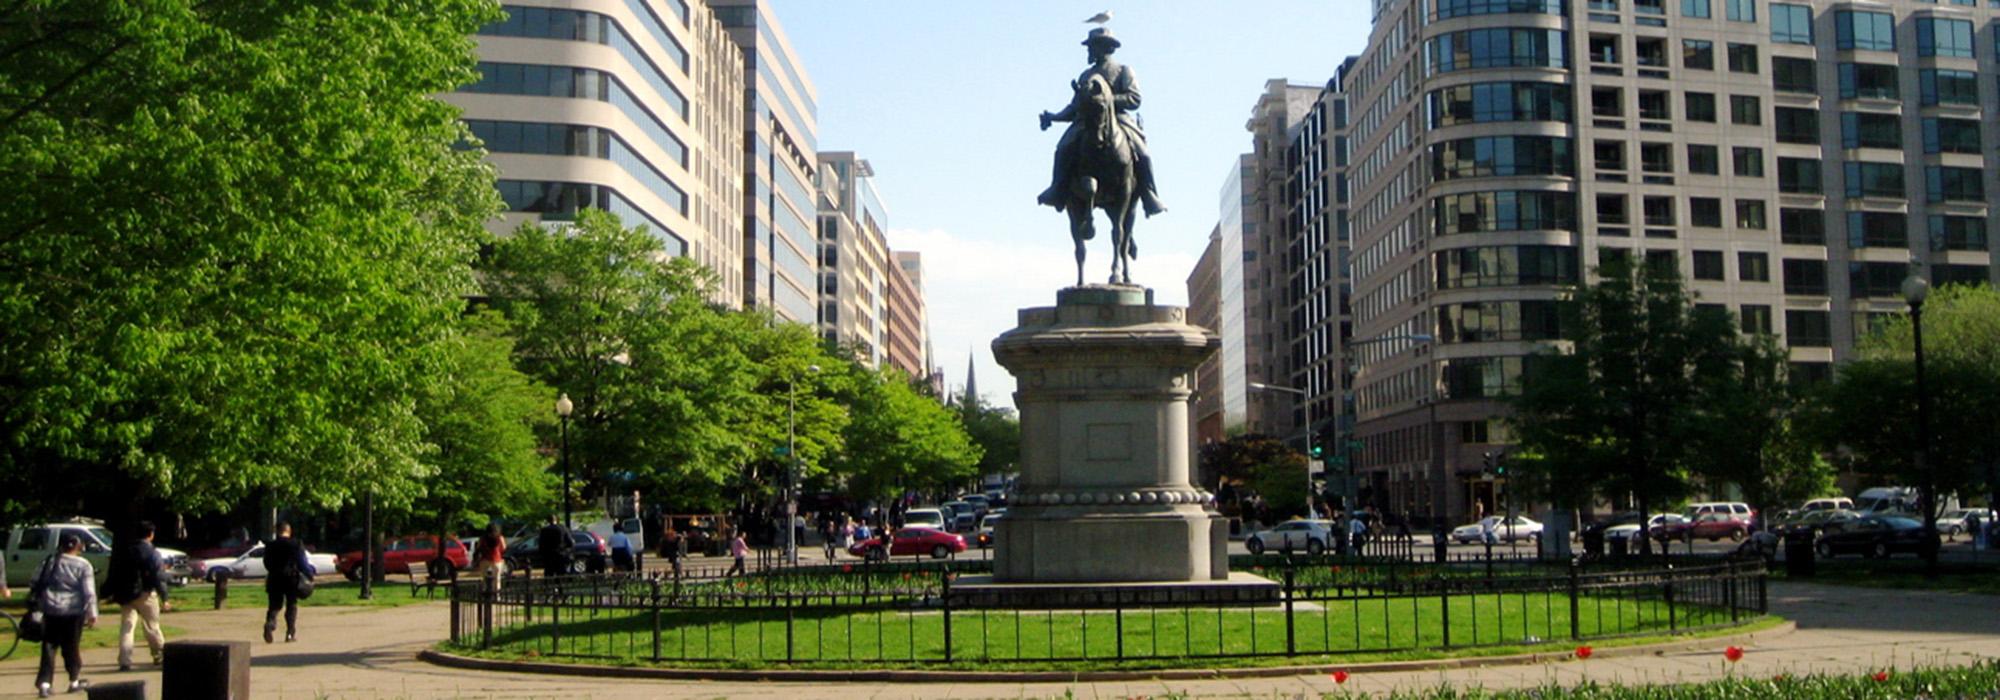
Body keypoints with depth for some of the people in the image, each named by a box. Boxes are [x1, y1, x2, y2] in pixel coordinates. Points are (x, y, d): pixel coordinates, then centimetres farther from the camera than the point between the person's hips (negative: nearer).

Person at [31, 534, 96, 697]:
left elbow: (34, 585, 10)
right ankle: (75, 681, 18)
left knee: (49, 646, 4)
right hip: (74, 611, -2)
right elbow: (89, 592, -10)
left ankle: (44, 682, -6)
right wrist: (92, 613, -7)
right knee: (72, 647, 9)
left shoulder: (49, 562, 5)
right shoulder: (83, 566, -5)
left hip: (51, 609, 2)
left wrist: (33, 602, 21)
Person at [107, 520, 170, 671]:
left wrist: (110, 592, 20)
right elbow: (158, 577, -13)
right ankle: (159, 654, 18)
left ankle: (124, 661, -4)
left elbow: (113, 572, 14)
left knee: (126, 626, 5)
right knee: (152, 625, 8)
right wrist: (164, 598, -10)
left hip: (123, 594, 4)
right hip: (143, 593, -4)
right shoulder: (151, 553, -9)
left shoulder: (122, 549, 9)